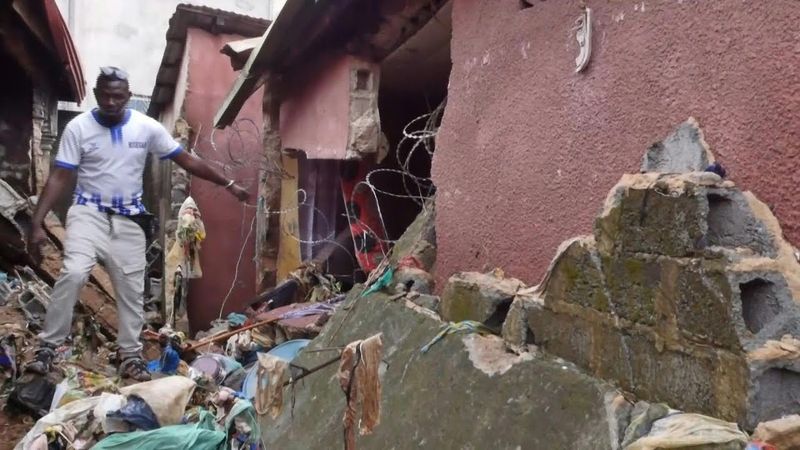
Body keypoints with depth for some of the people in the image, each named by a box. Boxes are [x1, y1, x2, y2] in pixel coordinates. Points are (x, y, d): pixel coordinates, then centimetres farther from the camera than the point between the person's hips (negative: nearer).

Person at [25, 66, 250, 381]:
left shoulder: (147, 127, -3)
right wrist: (37, 223, -15)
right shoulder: (78, 128, -7)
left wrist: (228, 184, 2)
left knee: (131, 288, 4)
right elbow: (59, 178, -8)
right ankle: (47, 347, -6)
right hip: (88, 213, -2)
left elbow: (187, 160, 3)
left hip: (128, 219, 2)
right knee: (73, 273, -22)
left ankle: (130, 357, 16)